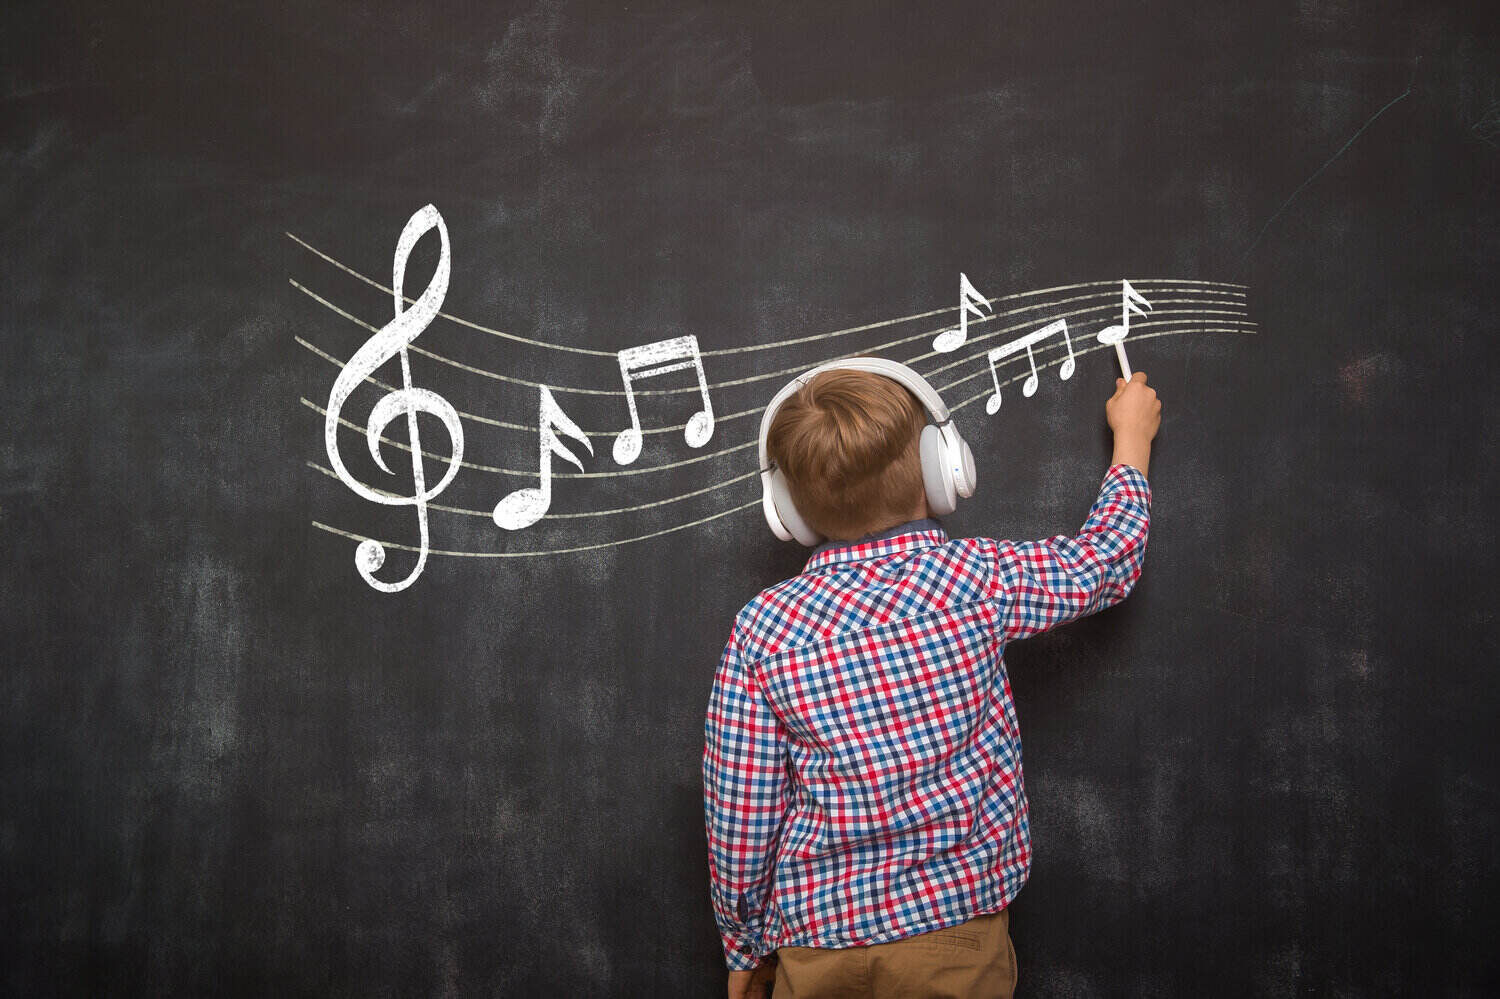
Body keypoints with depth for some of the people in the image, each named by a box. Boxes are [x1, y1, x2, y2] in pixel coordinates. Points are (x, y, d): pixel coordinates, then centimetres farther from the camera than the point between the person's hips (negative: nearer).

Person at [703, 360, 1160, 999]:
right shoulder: (978, 580, -11)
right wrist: (1132, 435, 25)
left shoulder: (763, 628, -12)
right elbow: (1106, 562, 8)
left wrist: (745, 946, 9)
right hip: (959, 936, 0)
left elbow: (738, 817, -7)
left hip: (820, 943, 0)